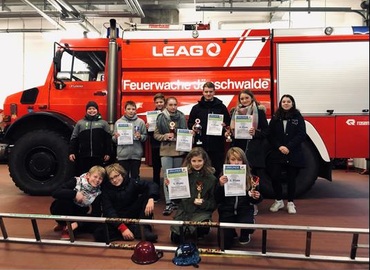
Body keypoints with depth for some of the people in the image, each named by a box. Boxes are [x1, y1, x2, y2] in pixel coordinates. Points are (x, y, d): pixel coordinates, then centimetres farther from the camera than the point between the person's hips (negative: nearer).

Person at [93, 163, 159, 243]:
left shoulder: (132, 182, -10)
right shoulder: (106, 188, -10)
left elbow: (152, 185, -17)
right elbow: (108, 211, -18)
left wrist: (151, 199, -39)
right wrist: (122, 228, -30)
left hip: (133, 216, 1)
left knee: (147, 195, -19)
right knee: (98, 234, -29)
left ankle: (142, 228, -23)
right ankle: (134, 230, -24)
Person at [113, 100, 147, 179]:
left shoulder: (140, 122, 1)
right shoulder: (118, 122, 3)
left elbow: (145, 137, 2)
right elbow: (113, 139, 5)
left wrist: (140, 136, -17)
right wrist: (116, 137, -16)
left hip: (136, 154, 0)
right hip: (123, 155, 0)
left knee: (135, 177, 12)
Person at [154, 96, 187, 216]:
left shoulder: (182, 117, 3)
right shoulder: (161, 117, -1)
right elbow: (156, 135, 0)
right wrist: (165, 136, -16)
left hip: (179, 150, 2)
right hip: (166, 151, -2)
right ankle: (169, 203, 3)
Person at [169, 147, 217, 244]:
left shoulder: (211, 178, -3)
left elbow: (214, 202, -1)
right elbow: (177, 199, 7)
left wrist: (204, 203, -18)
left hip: (202, 212, -2)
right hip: (183, 210, 2)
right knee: (175, 239, -8)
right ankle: (187, 231, 26)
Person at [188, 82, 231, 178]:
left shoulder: (221, 107, 8)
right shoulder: (196, 108, 10)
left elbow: (229, 123, 9)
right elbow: (189, 123, 12)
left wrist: (224, 125, -12)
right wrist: (193, 127, -9)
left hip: (217, 145, 0)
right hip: (201, 144, 1)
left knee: (217, 170, 4)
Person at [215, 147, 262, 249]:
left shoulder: (250, 178, -3)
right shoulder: (223, 177, -6)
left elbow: (254, 201, 6)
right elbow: (218, 200, -11)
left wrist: (257, 197, -17)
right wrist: (220, 185, -27)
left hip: (244, 210, 0)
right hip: (227, 211, 0)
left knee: (248, 226, -32)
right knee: (224, 245, -5)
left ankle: (245, 235, 7)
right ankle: (232, 231, 31)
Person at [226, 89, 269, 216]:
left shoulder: (259, 111, 0)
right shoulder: (235, 112, 13)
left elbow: (266, 131, -1)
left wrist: (255, 133, -18)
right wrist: (228, 133, 1)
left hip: (253, 151, -3)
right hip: (238, 149, 4)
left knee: (252, 177, 2)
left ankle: (253, 204, 15)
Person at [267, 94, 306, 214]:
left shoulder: (298, 117, 2)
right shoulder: (275, 117, 7)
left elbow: (301, 135, -6)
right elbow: (271, 135, 2)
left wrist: (289, 147, -15)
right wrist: (279, 147, -13)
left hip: (294, 154, -1)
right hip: (277, 153, 1)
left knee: (291, 178, 6)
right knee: (274, 176, -4)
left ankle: (290, 203, 22)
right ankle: (278, 200, 17)